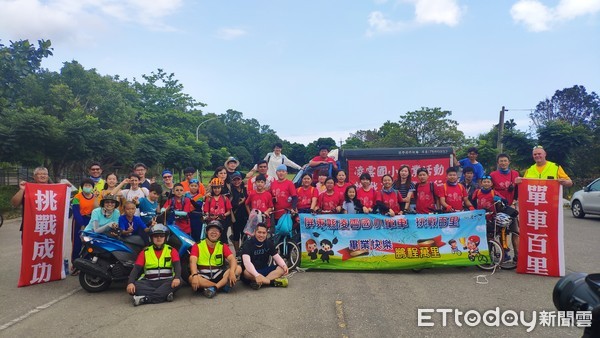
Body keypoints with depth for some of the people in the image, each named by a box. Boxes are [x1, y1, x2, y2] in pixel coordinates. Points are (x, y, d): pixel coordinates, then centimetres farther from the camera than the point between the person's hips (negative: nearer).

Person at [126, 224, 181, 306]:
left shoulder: (171, 250, 10)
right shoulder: (145, 252, 15)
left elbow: (177, 265, -5)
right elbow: (136, 269, 4)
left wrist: (177, 277, -27)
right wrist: (130, 282, -16)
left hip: (166, 282, -1)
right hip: (149, 282, 1)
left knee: (178, 281, -33)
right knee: (134, 286, -28)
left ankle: (146, 298, -39)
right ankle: (165, 294, -35)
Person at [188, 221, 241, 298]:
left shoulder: (223, 246, 8)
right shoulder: (198, 246, 1)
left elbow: (232, 259, -8)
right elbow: (193, 262, -16)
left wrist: (232, 272, -30)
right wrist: (195, 275, -37)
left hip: (218, 275, 2)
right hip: (203, 276, -2)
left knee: (238, 268, -20)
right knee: (191, 278, -36)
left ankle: (214, 288, -29)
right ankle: (223, 286, -25)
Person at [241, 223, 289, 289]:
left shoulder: (269, 243, 2)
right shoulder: (248, 244, -16)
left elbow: (277, 257, 1)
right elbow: (247, 262, -31)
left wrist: (284, 265, -22)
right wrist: (257, 275, -47)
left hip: (264, 271, 5)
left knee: (282, 269, -17)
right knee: (247, 272, -39)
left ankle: (260, 282, -34)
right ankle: (274, 282, -32)